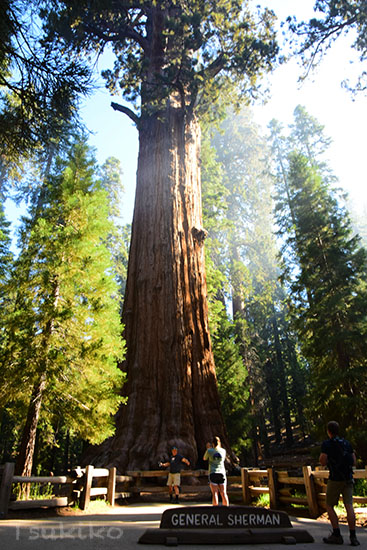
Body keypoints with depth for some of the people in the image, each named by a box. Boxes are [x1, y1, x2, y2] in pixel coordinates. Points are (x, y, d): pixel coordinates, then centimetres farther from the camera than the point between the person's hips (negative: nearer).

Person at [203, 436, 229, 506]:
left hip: (213, 473, -2)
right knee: (223, 493, 6)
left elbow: (205, 458, 13)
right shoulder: (223, 450, 2)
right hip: (222, 473, 2)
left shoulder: (209, 451, -4)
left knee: (215, 493, -2)